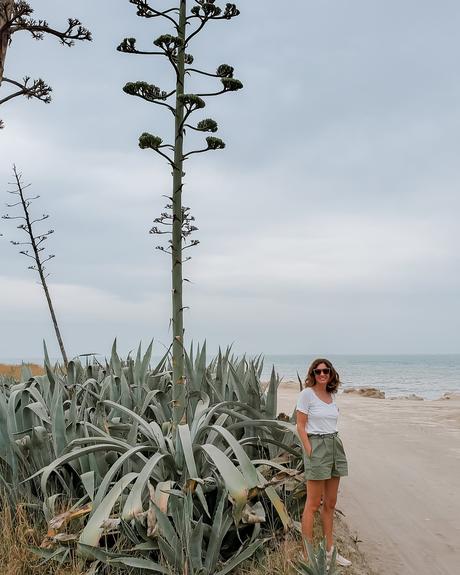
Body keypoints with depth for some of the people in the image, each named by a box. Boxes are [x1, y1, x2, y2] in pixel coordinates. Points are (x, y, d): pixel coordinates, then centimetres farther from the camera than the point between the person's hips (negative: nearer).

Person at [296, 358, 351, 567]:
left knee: (330, 503, 14)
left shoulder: (331, 395, 11)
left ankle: (330, 549, 25)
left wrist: (337, 444, 11)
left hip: (335, 445, 7)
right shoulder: (307, 394, -8)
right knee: (313, 503, -2)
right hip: (317, 445, -7)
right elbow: (301, 426, -10)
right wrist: (310, 451, -16)